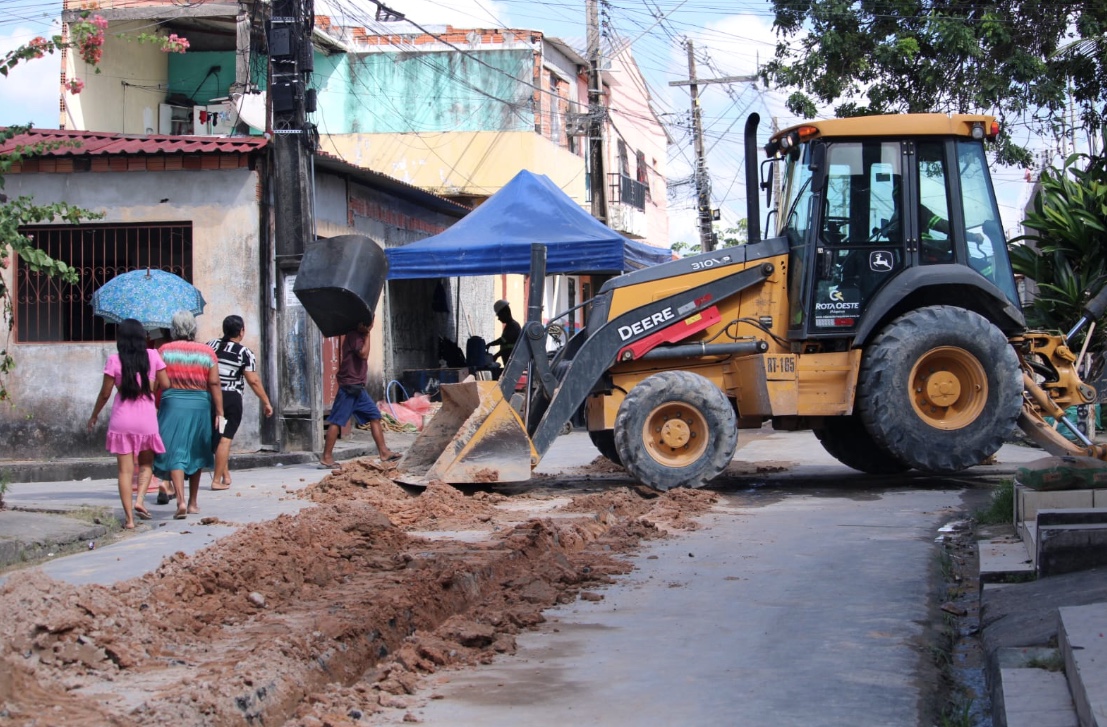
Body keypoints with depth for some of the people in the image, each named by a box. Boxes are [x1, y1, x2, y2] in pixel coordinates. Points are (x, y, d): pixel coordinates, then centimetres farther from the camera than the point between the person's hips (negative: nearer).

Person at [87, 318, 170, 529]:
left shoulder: (114, 360, -5)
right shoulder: (152, 356, -2)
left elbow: (105, 393, -1)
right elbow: (165, 385, -1)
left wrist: (94, 415, 13)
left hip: (122, 420, -1)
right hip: (147, 419, 1)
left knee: (125, 470, 2)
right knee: (146, 463, 19)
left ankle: (129, 518, -1)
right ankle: (140, 500, -3)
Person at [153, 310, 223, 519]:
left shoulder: (165, 350, -1)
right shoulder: (207, 353, 2)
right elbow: (214, 384, -2)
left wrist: (154, 408, 5)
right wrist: (219, 412, -1)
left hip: (172, 405, -2)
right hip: (200, 406, 2)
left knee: (175, 454, -3)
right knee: (196, 454, 16)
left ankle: (181, 502, -19)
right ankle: (193, 503, 23)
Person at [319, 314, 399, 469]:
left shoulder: (360, 336, 16)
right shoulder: (353, 336, -12)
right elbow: (364, 354, -24)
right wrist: (367, 335, -16)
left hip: (358, 387, 10)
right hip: (348, 386, -10)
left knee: (375, 415, 6)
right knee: (337, 421, -6)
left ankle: (384, 452, 7)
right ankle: (326, 458, -5)